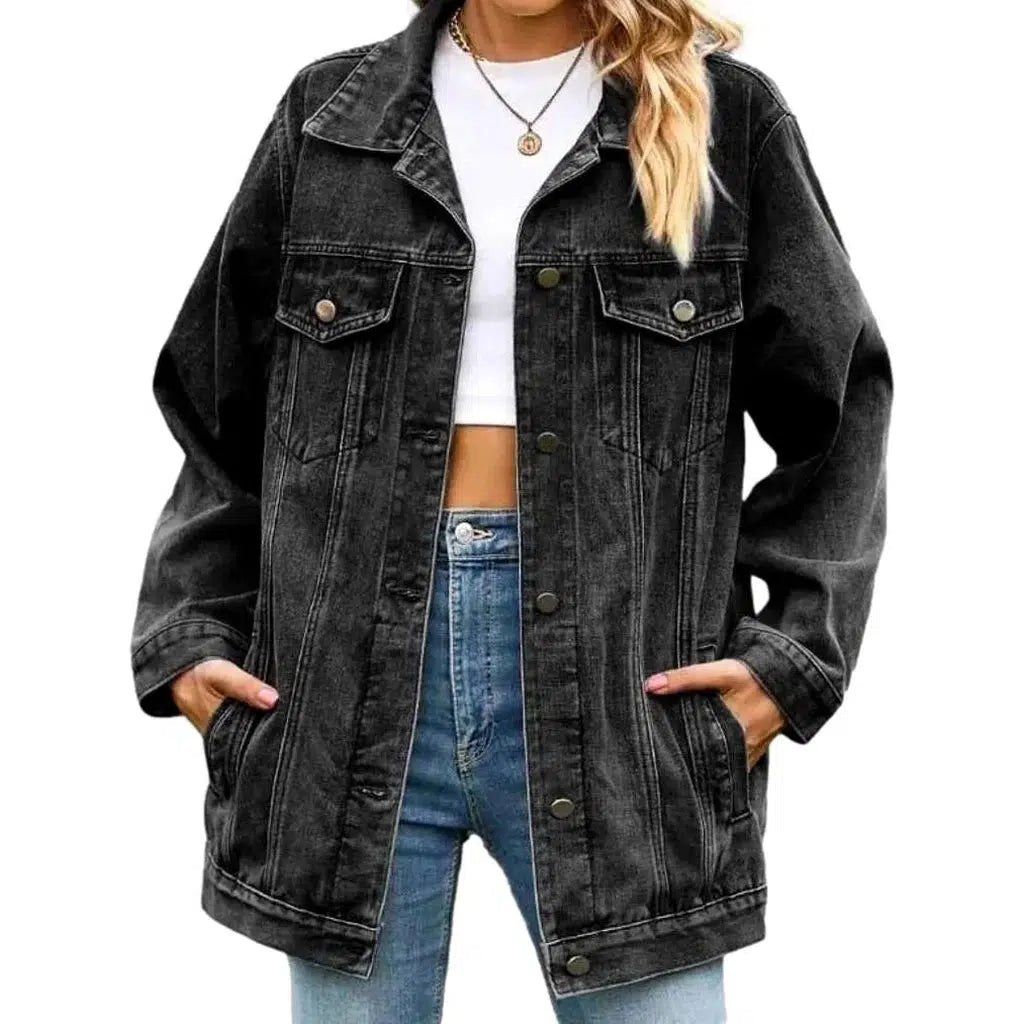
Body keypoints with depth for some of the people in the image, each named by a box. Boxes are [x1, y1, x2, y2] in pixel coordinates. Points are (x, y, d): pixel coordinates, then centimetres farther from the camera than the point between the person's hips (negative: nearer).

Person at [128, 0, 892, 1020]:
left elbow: (839, 402, 6)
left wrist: (793, 656, -3)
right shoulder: (330, 113, 10)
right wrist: (188, 632, 5)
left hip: (616, 671, -1)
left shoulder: (723, 115, 5)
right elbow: (220, 408, 14)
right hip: (355, 664, 2)